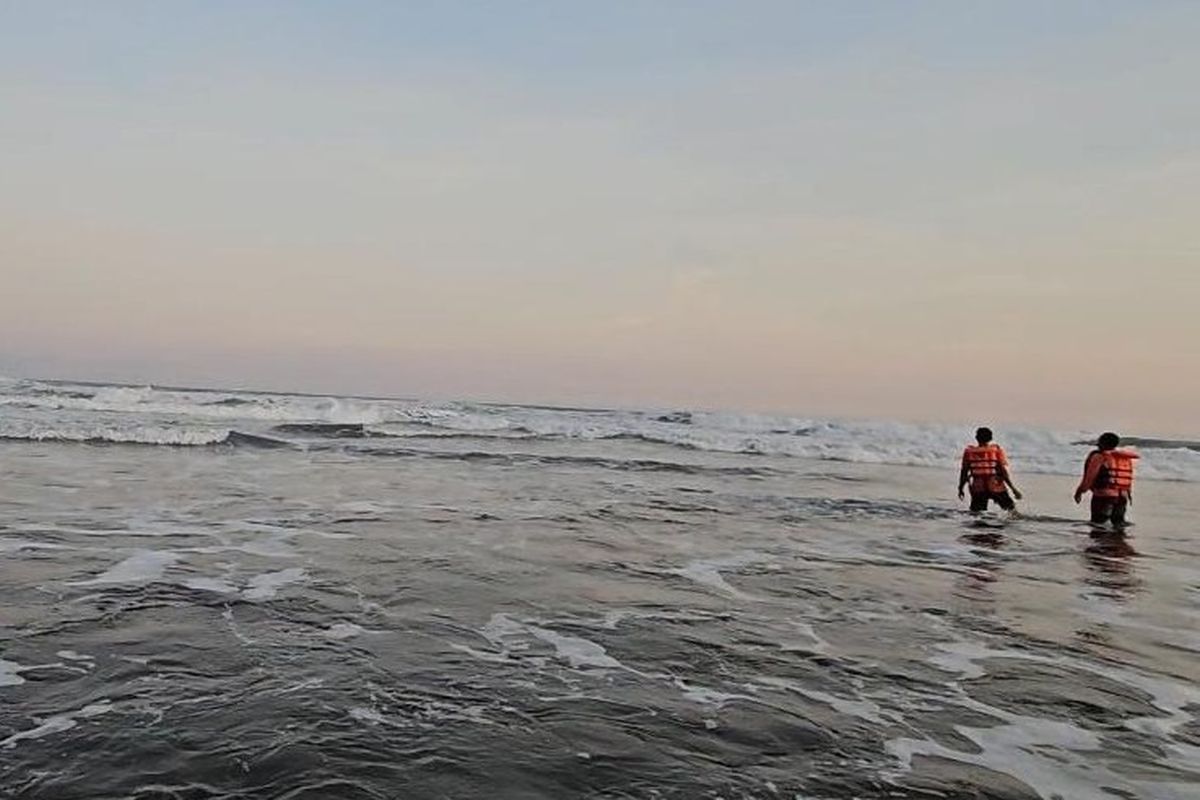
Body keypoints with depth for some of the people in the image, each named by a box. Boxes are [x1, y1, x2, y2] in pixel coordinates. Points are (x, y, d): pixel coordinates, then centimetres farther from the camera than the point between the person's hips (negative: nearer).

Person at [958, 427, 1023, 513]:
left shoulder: (969, 451, 2)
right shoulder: (997, 450, -3)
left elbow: (964, 472, 4)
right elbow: (1004, 472, -7)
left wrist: (960, 489, 14)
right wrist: (1013, 488, -1)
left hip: (977, 489, 1)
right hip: (996, 488, -1)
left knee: (974, 512, 10)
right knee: (1012, 509, 12)